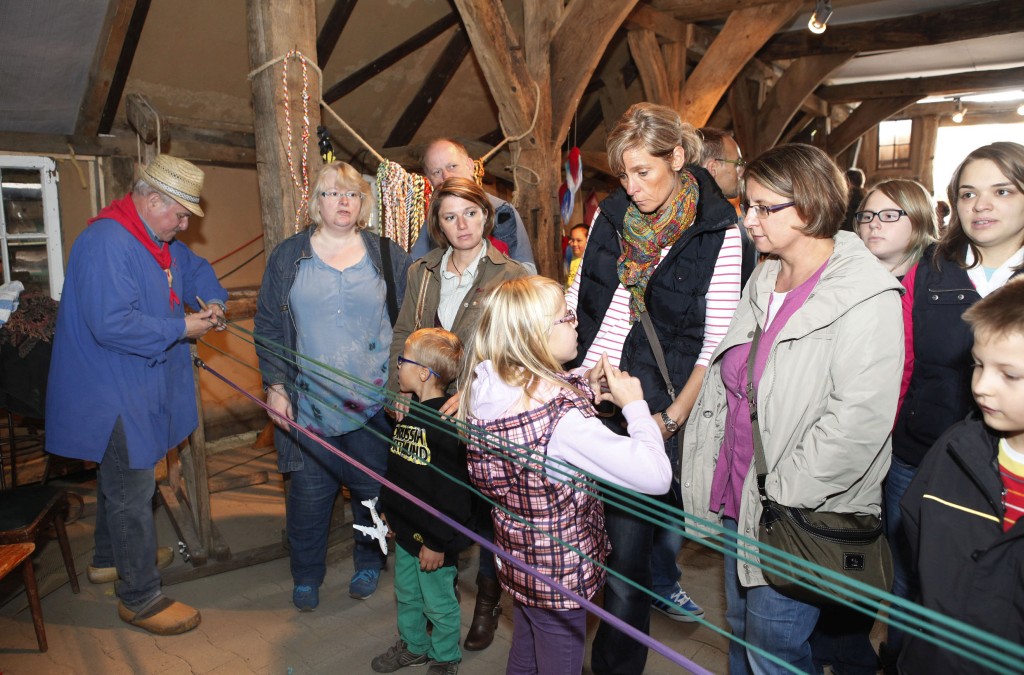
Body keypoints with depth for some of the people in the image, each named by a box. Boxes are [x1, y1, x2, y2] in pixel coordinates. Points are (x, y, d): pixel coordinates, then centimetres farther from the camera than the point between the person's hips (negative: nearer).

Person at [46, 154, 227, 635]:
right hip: (111, 394, -10)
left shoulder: (160, 242, 8)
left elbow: (196, 270, 22)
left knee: (121, 479, 25)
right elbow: (112, 324, -32)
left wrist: (212, 302, 0)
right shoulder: (107, 242, -25)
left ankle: (109, 559, 45)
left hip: (136, 389, 10)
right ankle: (140, 599, 13)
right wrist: (181, 328, -24)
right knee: (133, 492, -1)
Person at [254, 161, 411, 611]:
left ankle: (369, 563, 36)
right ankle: (306, 576, 31)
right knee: (309, 493, 8)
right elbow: (268, 326, 6)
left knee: (373, 489, 11)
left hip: (375, 404, 0)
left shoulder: (388, 256, 4)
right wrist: (275, 385, -2)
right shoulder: (288, 257, 5)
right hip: (309, 404, 0)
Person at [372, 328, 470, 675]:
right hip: (406, 530, 8)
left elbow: (453, 493, -25)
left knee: (438, 602, 13)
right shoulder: (411, 412, 2)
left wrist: (438, 543, -20)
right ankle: (413, 646, 48)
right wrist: (390, 513, 18)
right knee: (406, 594, 25)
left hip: (434, 539, -8)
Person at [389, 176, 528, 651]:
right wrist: (399, 392, -1)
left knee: (487, 509, 8)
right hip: (430, 411, 4)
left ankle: (488, 601, 30)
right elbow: (403, 337, 11)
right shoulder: (421, 273, 7)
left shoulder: (510, 275, -7)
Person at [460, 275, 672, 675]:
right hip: (559, 574, -7)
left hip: (517, 557, 7)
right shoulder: (560, 414, -34)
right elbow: (656, 477, -35)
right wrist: (634, 404, -20)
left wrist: (582, 390, 0)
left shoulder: (486, 391, -9)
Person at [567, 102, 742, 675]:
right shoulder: (611, 215, 7)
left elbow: (716, 342, -10)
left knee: (628, 538, 3)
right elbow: (575, 301, 12)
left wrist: (672, 419, -15)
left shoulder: (717, 232, -7)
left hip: (652, 408, -4)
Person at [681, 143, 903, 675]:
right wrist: (707, 476, 9)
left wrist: (784, 494, -19)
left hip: (804, 513, -7)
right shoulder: (762, 282, 7)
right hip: (738, 500, 7)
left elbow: (858, 419, -25)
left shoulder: (866, 297, -17)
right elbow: (723, 381, 13)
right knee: (739, 631, 21)